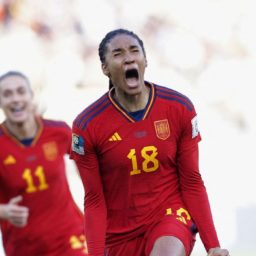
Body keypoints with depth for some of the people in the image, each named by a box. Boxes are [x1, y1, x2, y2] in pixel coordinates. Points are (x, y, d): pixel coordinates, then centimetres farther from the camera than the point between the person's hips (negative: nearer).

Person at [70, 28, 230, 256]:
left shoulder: (180, 108, -5)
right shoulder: (87, 126, -9)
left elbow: (192, 183, 0)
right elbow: (95, 200, -4)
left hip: (172, 219, -1)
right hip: (119, 235, 1)